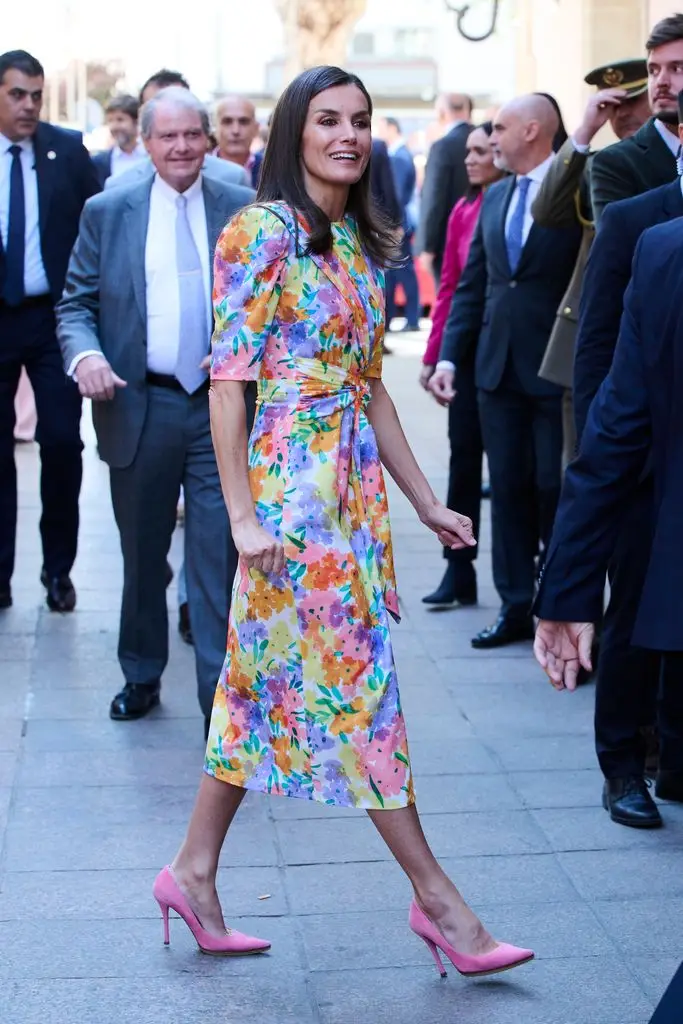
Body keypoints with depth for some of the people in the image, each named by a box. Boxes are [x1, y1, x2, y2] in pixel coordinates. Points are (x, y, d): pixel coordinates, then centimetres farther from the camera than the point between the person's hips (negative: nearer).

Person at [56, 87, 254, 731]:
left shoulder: (245, 211, 4)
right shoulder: (107, 212, 5)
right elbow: (76, 303, 4)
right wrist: (84, 353, -16)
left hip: (223, 406, -1)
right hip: (137, 407, 2)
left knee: (219, 559, -4)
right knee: (142, 557, 15)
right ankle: (140, 677, 34)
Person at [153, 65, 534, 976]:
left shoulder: (357, 243, 14)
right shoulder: (262, 231, -8)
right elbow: (228, 379, -12)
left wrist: (426, 502, 16)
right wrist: (243, 515, -17)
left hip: (355, 479, 8)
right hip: (295, 475, -8)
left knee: (270, 676, 11)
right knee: (355, 675, -3)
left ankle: (195, 869, 21)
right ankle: (436, 896, 5)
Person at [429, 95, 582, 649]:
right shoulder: (495, 198, 13)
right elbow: (471, 285, 14)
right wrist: (449, 356, 6)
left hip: (556, 372, -6)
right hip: (498, 369, 6)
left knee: (555, 489, 1)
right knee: (508, 489, 9)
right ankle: (516, 607, 17)